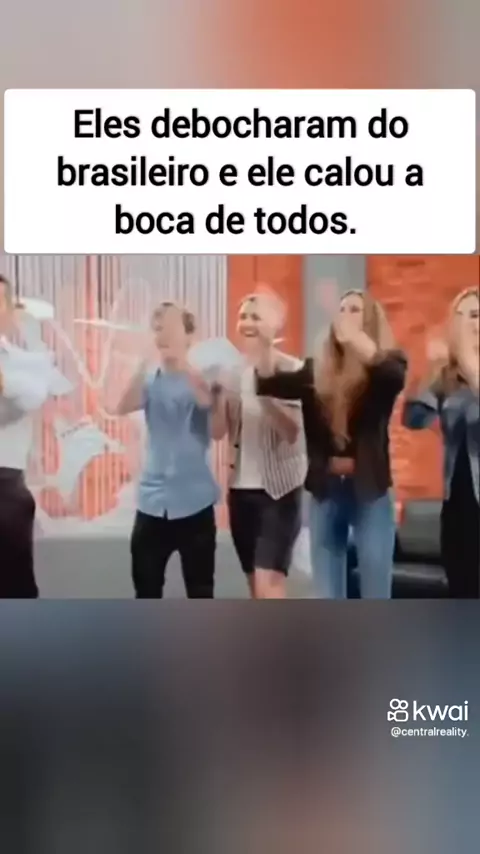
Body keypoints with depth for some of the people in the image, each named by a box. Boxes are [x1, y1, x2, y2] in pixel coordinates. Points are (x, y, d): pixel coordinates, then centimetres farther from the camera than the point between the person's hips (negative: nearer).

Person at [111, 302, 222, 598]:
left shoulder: (201, 377, -3)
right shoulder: (150, 378, 4)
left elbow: (209, 402, -27)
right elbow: (124, 407, -16)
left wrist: (182, 363, -35)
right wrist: (143, 363, -27)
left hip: (194, 501, -2)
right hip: (153, 500, 2)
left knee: (200, 591, 10)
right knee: (146, 590, 10)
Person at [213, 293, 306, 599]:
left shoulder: (293, 370, -9)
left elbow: (292, 431, -19)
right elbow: (219, 431, 3)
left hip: (280, 487, -5)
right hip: (241, 488, 6)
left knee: (269, 586, -11)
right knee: (256, 588, 14)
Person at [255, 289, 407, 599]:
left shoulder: (386, 363, 0)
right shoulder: (317, 370, 7)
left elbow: (394, 377, -25)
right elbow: (269, 384, -6)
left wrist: (354, 336, -37)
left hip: (369, 490, -3)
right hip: (325, 490, 3)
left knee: (375, 598, 6)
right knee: (328, 600, 13)